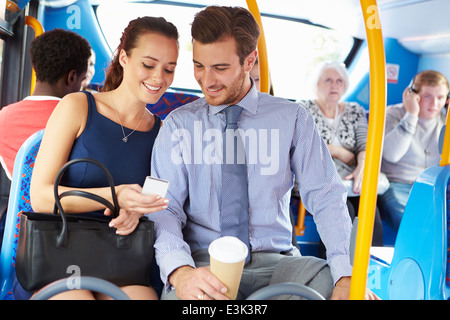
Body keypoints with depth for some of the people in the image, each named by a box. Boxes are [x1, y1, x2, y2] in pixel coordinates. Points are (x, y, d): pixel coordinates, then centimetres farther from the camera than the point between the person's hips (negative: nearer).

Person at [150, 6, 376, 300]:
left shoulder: (292, 119, 6)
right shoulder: (179, 125, 5)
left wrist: (347, 275, -16)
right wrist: (180, 271, -24)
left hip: (275, 262, 2)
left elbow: (326, 197, 1)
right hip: (203, 262, -1)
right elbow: (164, 207, -2)